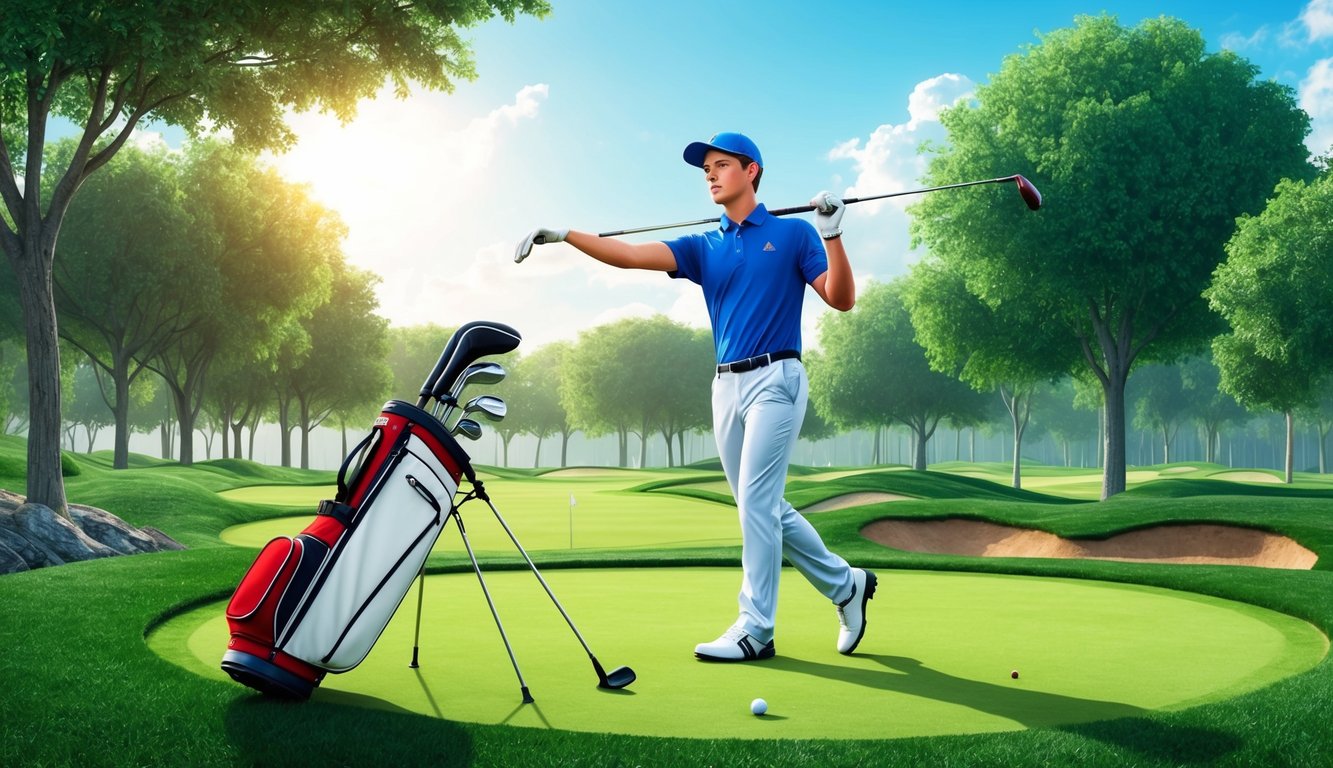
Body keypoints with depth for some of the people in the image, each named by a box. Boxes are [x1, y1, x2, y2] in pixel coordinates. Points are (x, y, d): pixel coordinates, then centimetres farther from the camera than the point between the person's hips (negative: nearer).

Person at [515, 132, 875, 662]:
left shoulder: (792, 233, 3)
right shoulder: (704, 249, 14)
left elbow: (841, 299, -3)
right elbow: (632, 255, 2)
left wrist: (832, 234, -14)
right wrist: (563, 234, -9)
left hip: (774, 379, -6)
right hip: (727, 385, 6)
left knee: (756, 502, -9)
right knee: (765, 509, 9)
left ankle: (755, 628, -2)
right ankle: (846, 584, 26)